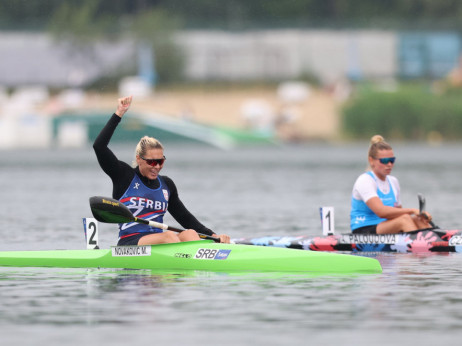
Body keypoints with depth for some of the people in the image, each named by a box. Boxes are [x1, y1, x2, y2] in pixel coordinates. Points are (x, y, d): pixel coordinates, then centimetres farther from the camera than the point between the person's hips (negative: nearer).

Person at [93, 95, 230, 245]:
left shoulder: (166, 184, 18)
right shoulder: (125, 176, 4)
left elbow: (185, 217, 22)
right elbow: (99, 146, -6)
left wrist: (213, 236, 10)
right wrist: (118, 114, -6)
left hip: (158, 242, 5)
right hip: (129, 243, -5)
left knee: (190, 233, -24)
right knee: (169, 235, -32)